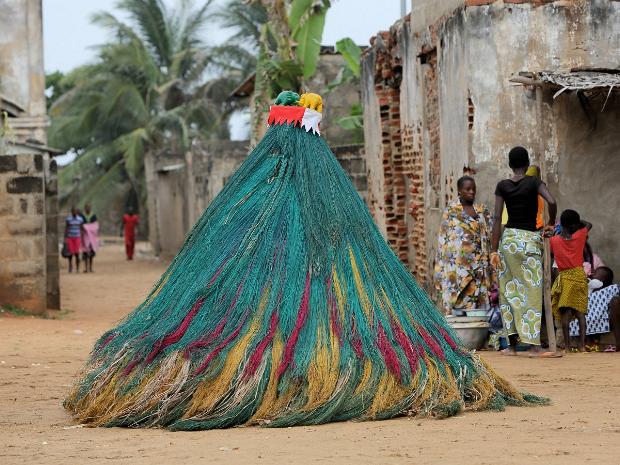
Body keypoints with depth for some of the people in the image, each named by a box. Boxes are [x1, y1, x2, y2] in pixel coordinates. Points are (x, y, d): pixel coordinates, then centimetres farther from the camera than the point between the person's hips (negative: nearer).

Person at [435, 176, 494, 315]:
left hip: (478, 264, 3)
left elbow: (489, 237, 12)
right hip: (457, 264, -3)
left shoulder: (482, 211, 12)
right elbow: (443, 240, 4)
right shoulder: (451, 211, 4)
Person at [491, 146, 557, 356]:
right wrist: (551, 223, 1)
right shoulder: (534, 182, -3)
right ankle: (533, 344, -11)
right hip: (530, 239, -3)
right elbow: (551, 202, -19)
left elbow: (497, 219, -1)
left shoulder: (502, 186, 3)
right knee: (532, 292, -3)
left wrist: (494, 250, -1)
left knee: (509, 291, 8)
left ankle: (512, 345, 9)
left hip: (508, 238, 3)